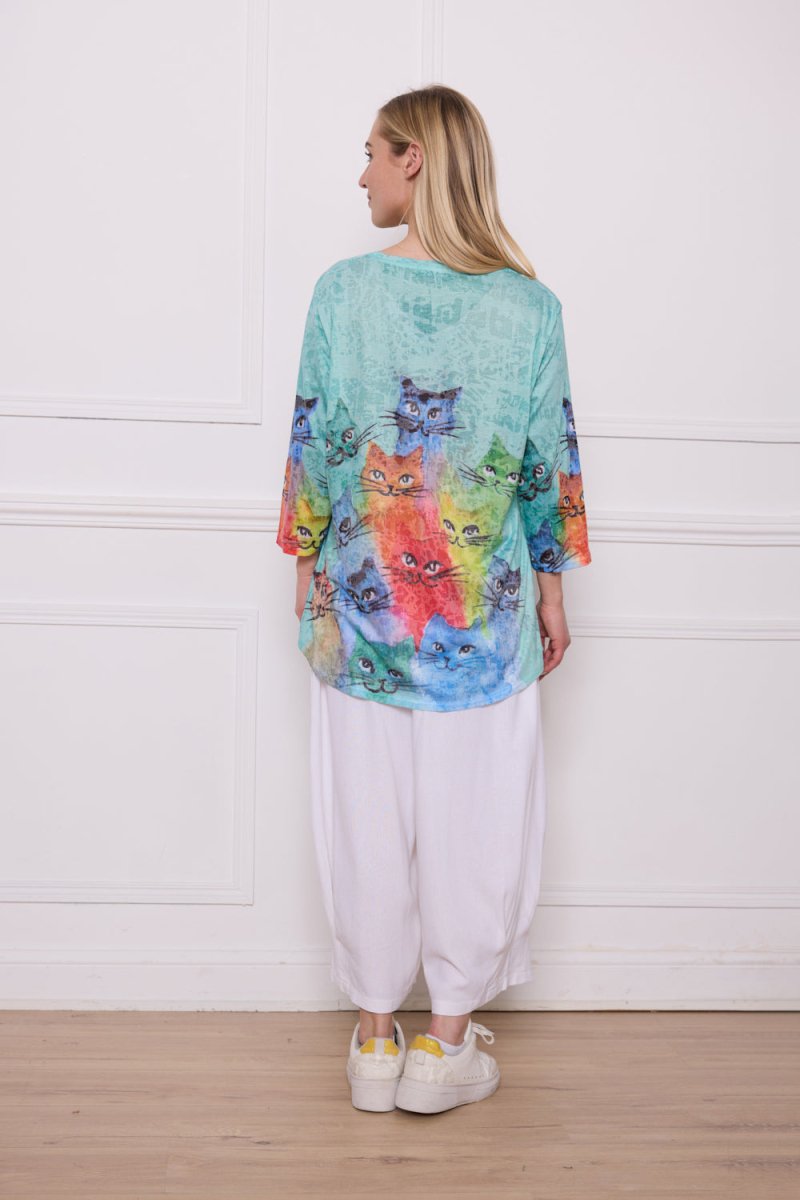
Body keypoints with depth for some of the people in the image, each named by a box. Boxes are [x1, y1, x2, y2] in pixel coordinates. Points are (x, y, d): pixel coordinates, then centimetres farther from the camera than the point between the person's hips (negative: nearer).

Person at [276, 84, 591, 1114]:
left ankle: (376, 1039, 22)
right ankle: (448, 1041, 20)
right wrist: (551, 587, 11)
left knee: (369, 822, 10)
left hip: (363, 603, 0)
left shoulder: (343, 290, -5)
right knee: (474, 824, 10)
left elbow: (313, 440, -1)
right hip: (485, 614, 0)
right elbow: (551, 459, 0)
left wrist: (308, 564, 10)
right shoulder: (530, 304, -3)